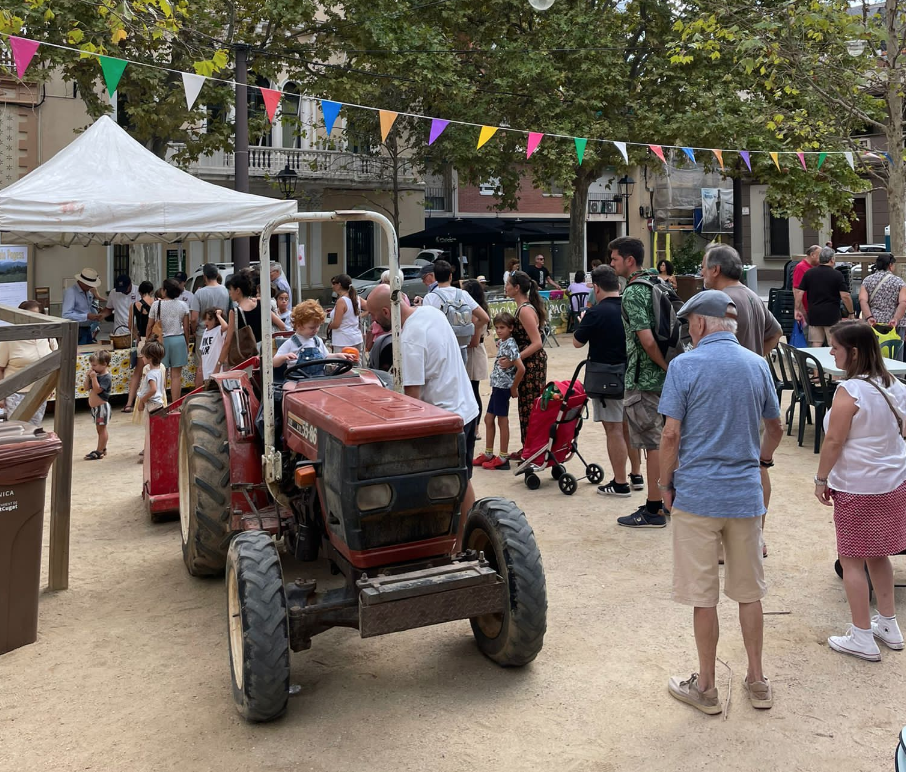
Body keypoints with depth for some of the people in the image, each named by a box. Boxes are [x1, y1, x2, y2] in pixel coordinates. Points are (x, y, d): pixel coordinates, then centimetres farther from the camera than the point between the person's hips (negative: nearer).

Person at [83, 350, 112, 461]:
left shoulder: (106, 377, -17)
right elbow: (86, 388, 7)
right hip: (94, 406, 9)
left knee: (101, 428, -2)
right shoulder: (95, 374, 8)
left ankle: (99, 452, 2)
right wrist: (88, 376, -3)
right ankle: (103, 449, 26)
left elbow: (97, 390, -25)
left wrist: (94, 377, -25)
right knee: (100, 429, 16)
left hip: (102, 406, -9)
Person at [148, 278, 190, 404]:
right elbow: (186, 328, 1)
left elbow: (150, 326, 0)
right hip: (178, 340, 0)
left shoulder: (156, 305, -4)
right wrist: (187, 344, 13)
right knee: (176, 375, 3)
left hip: (161, 340, 0)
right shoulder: (183, 305, -2)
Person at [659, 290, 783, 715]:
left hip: (698, 493, -4)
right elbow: (775, 429, 13)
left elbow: (671, 434, -13)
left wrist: (665, 483, -1)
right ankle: (757, 681, 29)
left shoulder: (685, 365, -11)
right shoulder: (758, 365, 4)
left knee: (704, 597, 6)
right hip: (746, 494, 4)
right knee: (749, 592, 16)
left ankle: (706, 687, 20)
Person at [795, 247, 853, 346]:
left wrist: (798, 310, 10)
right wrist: (851, 313, 0)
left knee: (816, 345, 6)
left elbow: (799, 292, 2)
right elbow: (845, 296, -10)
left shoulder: (809, 273, 4)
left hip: (813, 314, 3)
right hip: (832, 315, -3)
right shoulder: (837, 275, -6)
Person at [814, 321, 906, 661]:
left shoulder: (850, 391, -21)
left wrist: (821, 479, -8)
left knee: (852, 560, 4)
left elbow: (833, 441, -19)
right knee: (877, 555, 21)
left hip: (858, 489, -8)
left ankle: (862, 638, 11)